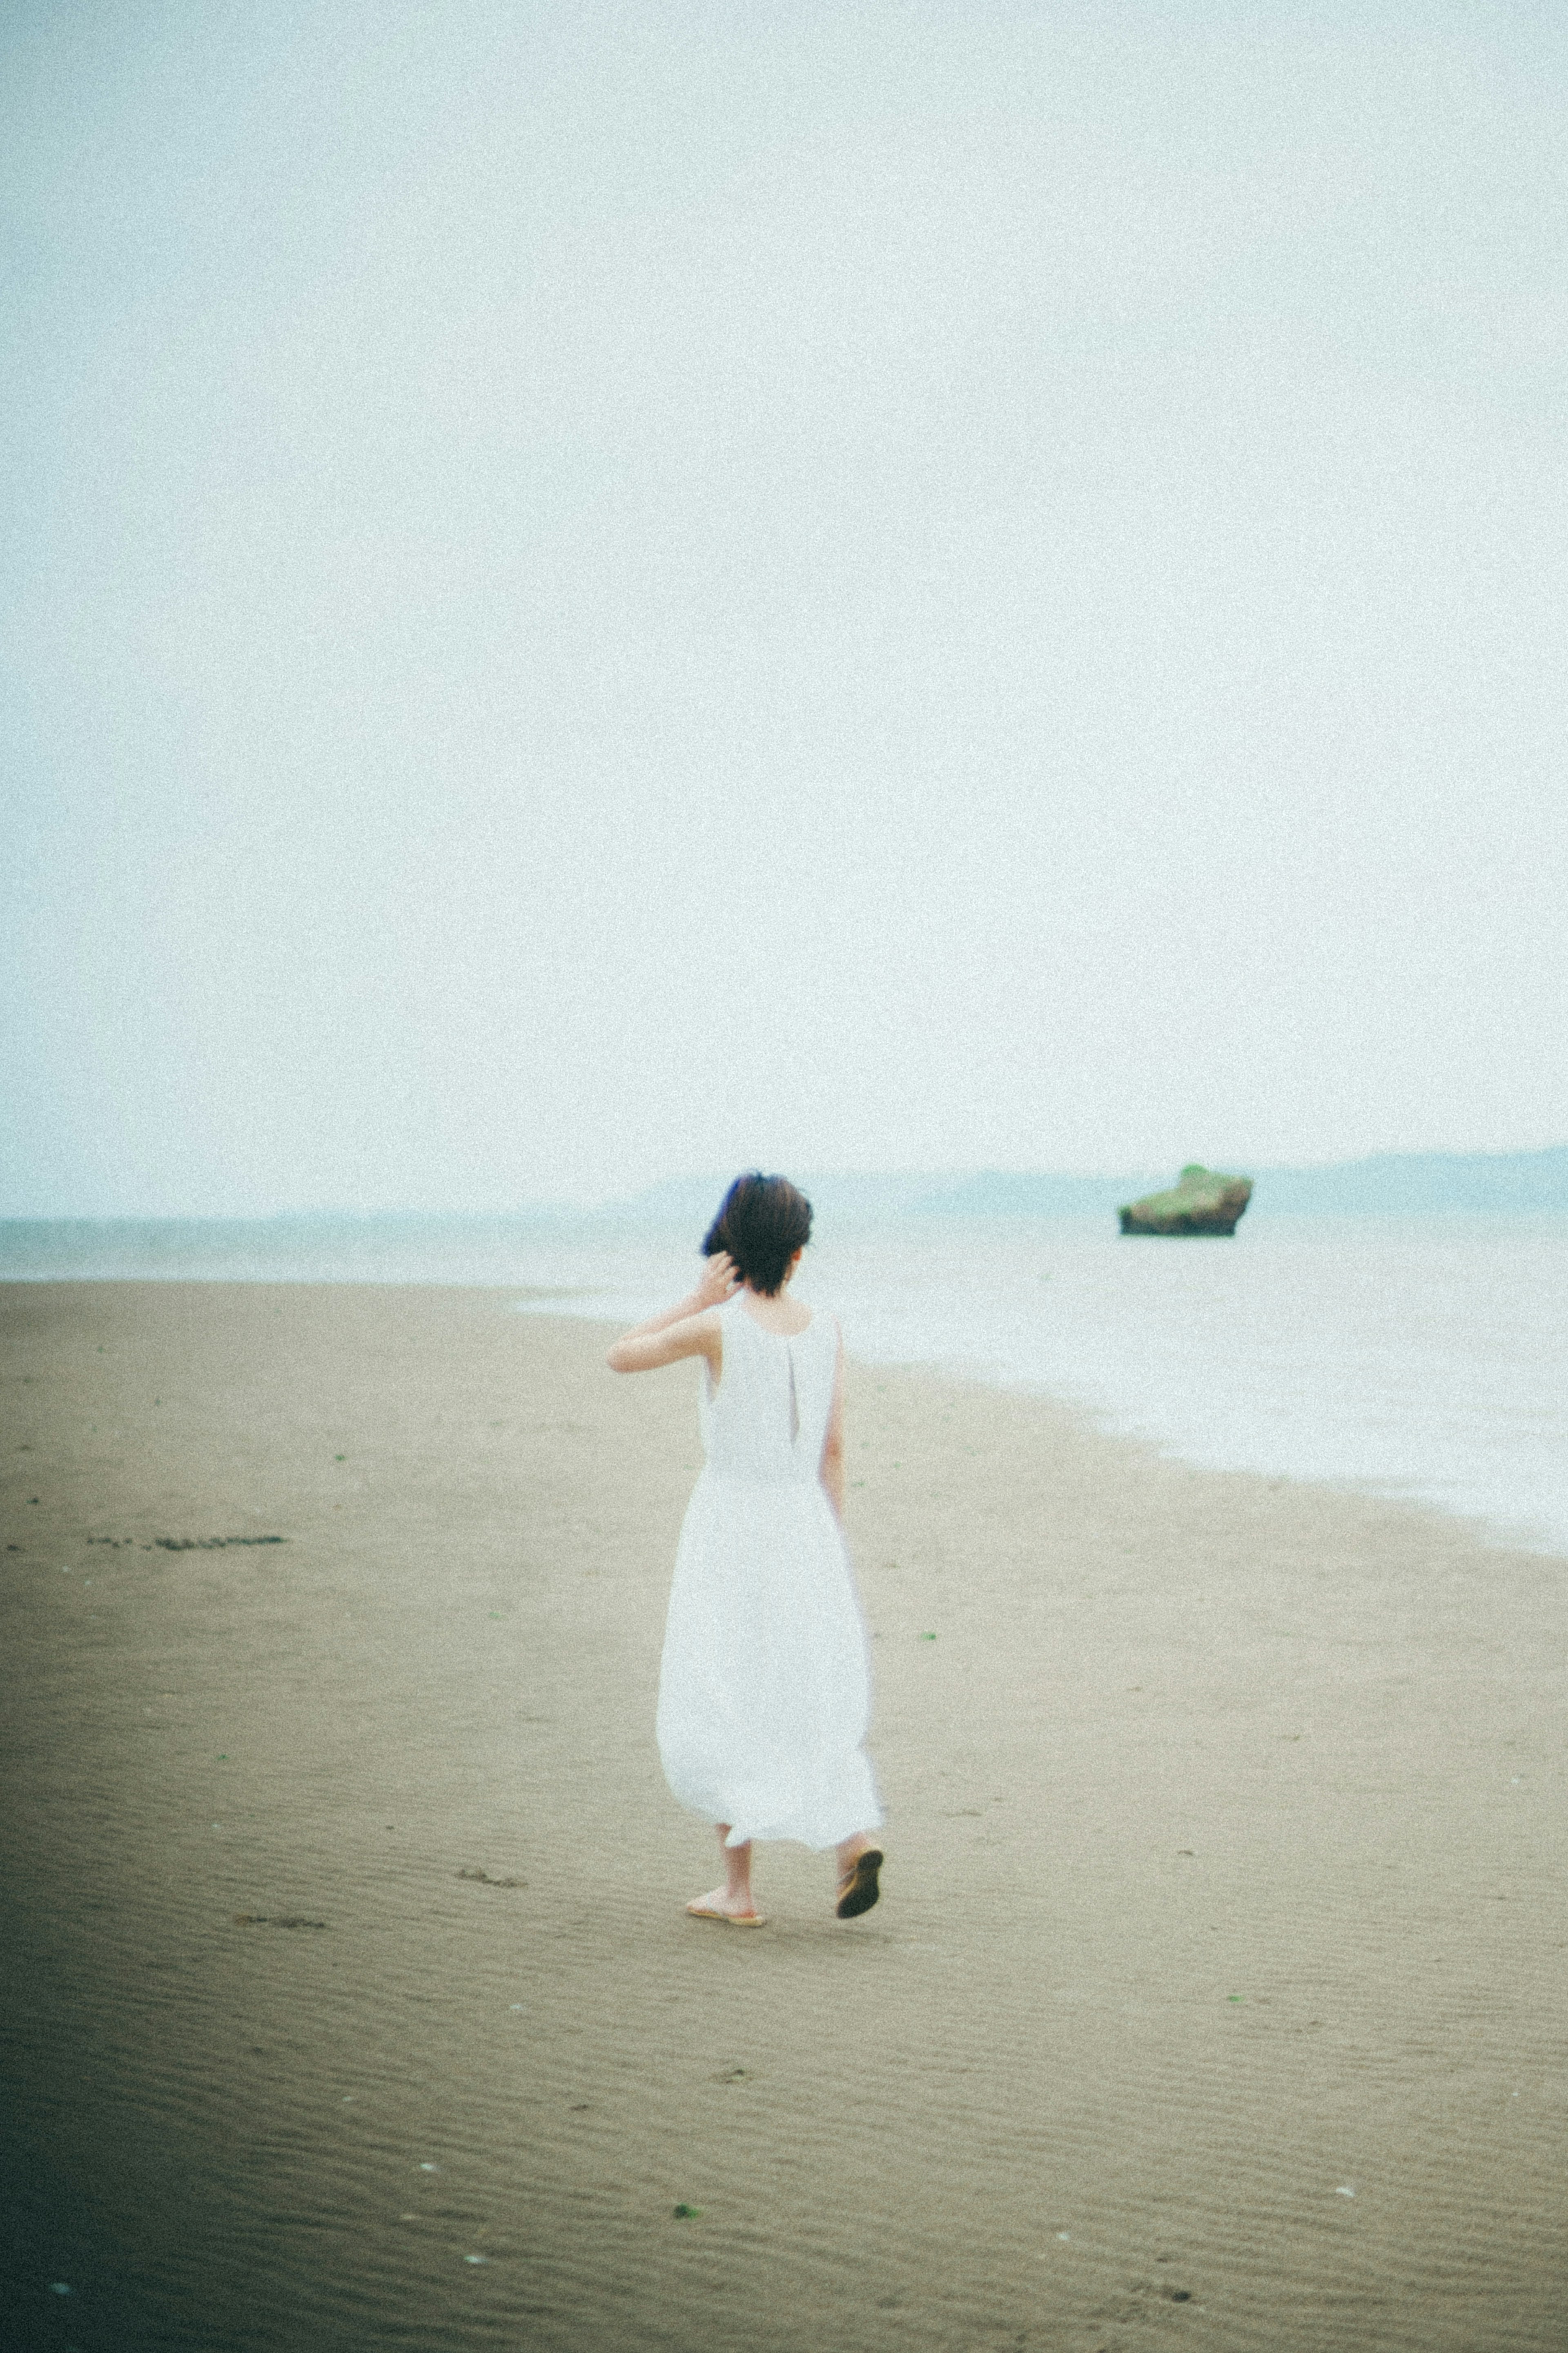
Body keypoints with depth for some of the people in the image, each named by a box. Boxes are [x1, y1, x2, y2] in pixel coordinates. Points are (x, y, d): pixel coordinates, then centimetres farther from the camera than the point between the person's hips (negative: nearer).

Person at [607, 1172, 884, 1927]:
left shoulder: (717, 1327, -12)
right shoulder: (826, 1333, 1)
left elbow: (621, 1356, 2)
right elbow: (834, 1452, 6)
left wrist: (699, 1297, 0)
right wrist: (827, 1547, 15)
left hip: (732, 1524, -4)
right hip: (804, 1525, 4)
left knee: (722, 1709, 6)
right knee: (809, 1702, 13)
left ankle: (739, 1888, 6)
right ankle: (851, 1834, -8)